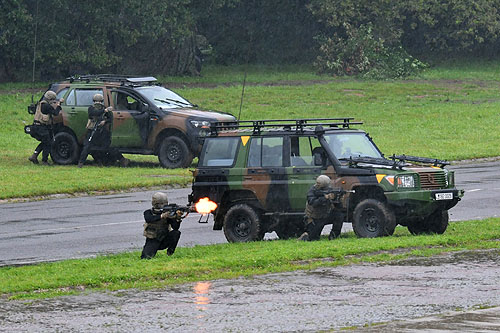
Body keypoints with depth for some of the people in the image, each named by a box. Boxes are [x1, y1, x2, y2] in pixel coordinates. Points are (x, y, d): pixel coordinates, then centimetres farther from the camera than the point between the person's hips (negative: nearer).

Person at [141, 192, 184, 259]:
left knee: (176, 233, -23)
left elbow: (175, 227, -14)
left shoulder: (168, 214, -3)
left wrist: (178, 218, -33)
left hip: (164, 240, 2)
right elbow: (149, 219, -30)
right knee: (146, 257, -26)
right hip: (152, 240, -2)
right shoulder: (148, 213, -5)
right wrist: (161, 216, -42)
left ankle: (170, 252, -5)